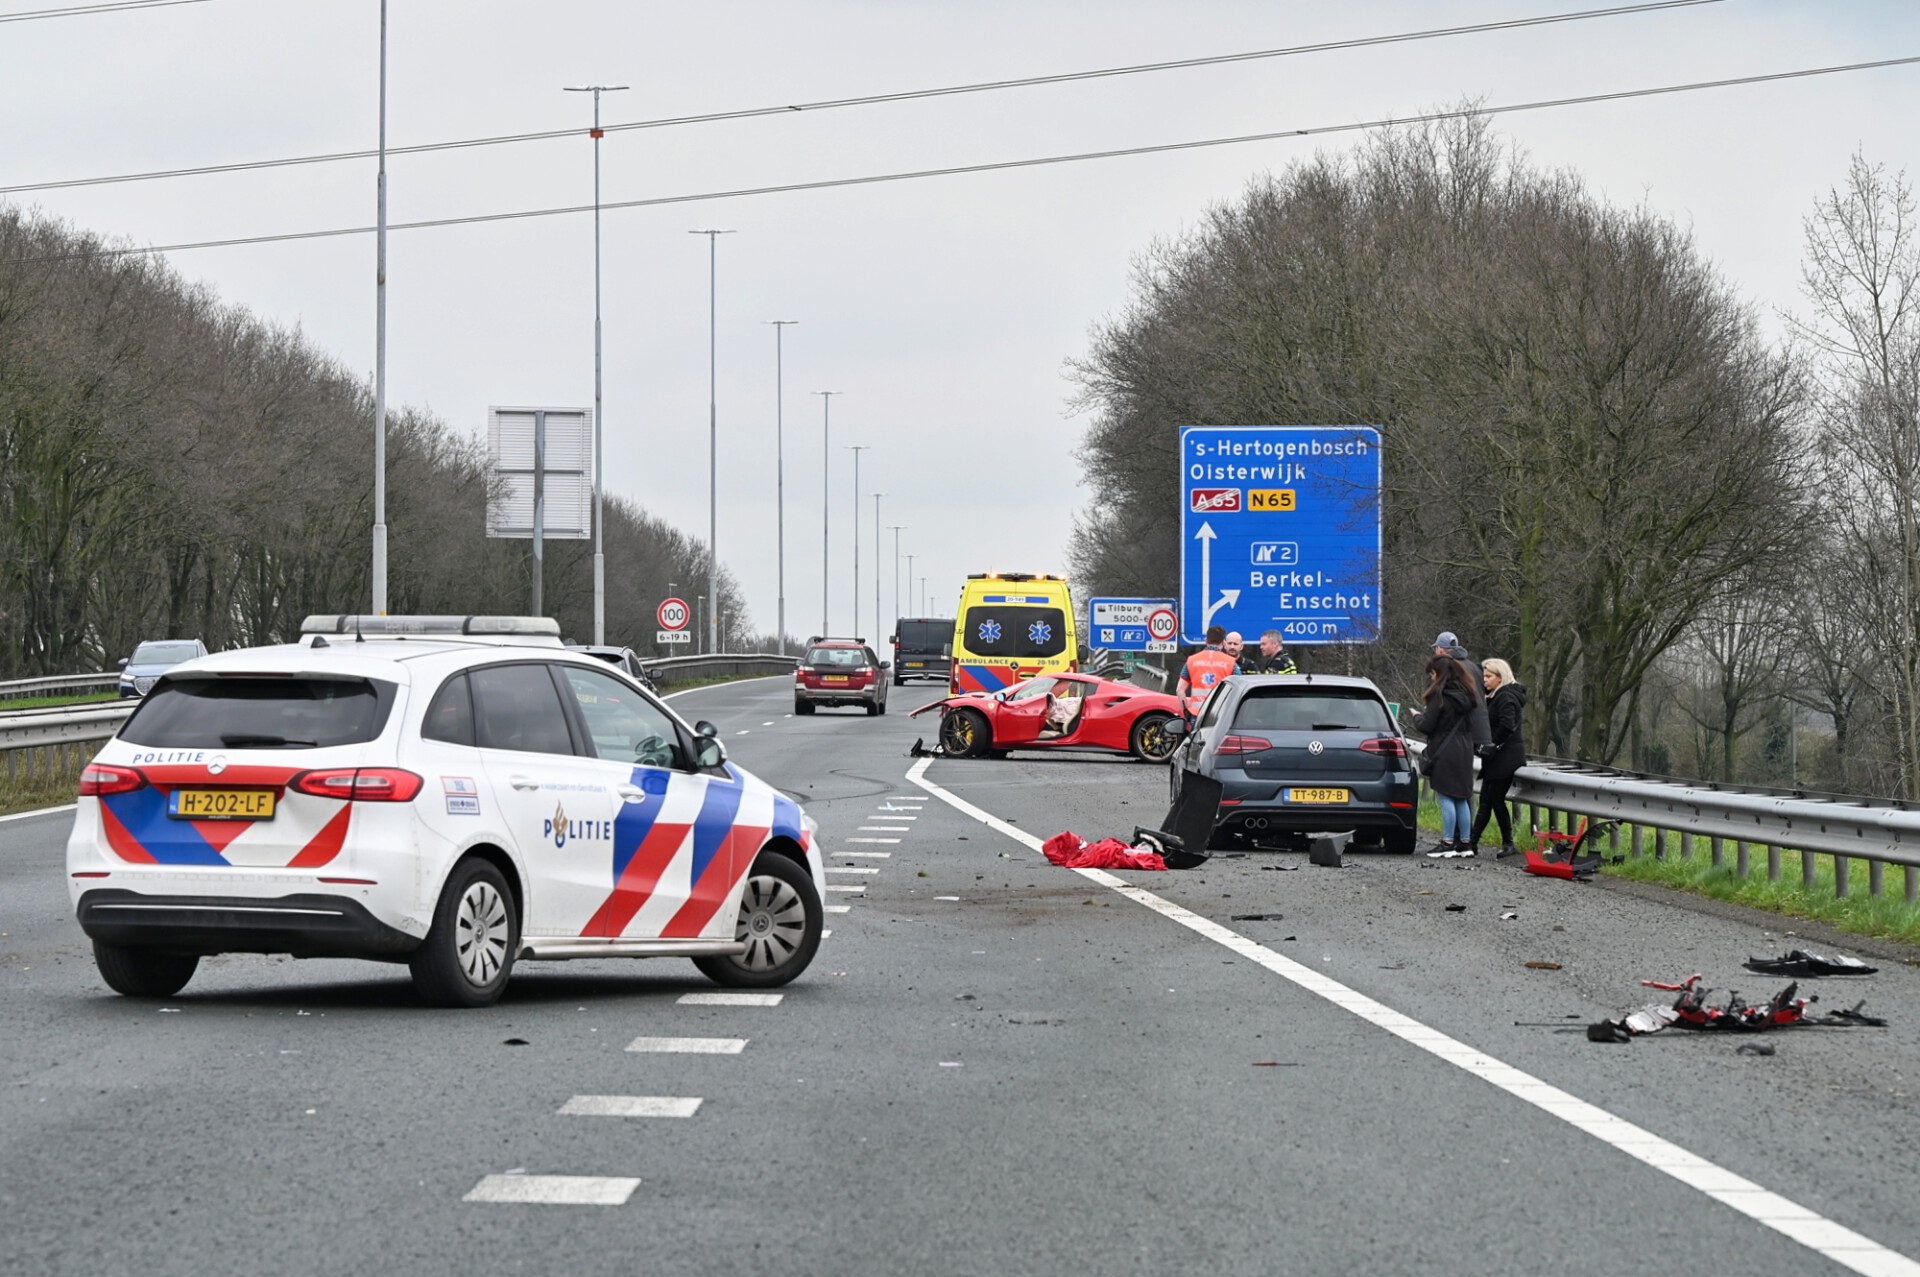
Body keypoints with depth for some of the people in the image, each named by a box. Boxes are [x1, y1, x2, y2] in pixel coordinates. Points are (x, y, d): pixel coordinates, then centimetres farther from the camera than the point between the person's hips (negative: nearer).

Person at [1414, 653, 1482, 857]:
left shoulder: (1439, 695, -13)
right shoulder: (1466, 695, 11)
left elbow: (1427, 726, -12)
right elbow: (1469, 725, 15)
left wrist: (1417, 718, 9)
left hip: (1444, 753, -8)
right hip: (1464, 751, 8)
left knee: (1446, 798, -5)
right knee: (1462, 798, 11)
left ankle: (1448, 843, -5)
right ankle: (1465, 843, 13)